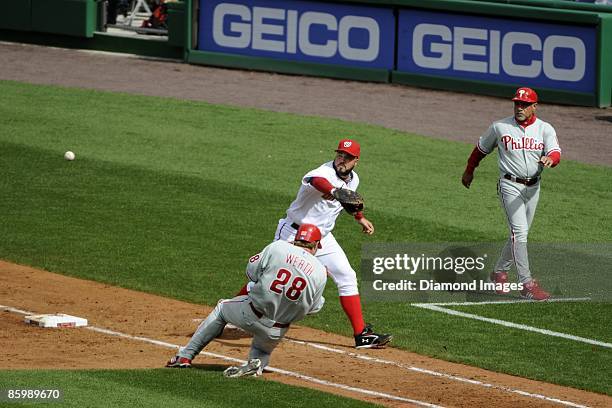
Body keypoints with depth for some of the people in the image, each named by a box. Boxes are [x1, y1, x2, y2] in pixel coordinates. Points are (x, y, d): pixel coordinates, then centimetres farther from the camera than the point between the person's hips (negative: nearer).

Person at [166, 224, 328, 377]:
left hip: (251, 316, -1)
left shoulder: (277, 248, -9)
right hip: (276, 333, 1)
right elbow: (313, 308, 6)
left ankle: (185, 356, 28)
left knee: (222, 308, 30)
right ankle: (256, 364, -7)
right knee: (263, 349, 32)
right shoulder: (320, 272, -4)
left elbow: (251, 272, -3)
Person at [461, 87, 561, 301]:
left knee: (519, 233, 14)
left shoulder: (545, 129, 0)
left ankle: (499, 272, 33)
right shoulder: (499, 127, -2)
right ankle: (527, 283, -21)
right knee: (519, 232, -16)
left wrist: (550, 159, -41)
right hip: (510, 185, -4)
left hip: (533, 187, 4)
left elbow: (556, 153, -17)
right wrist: (469, 170, 24)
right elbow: (481, 148, 14)